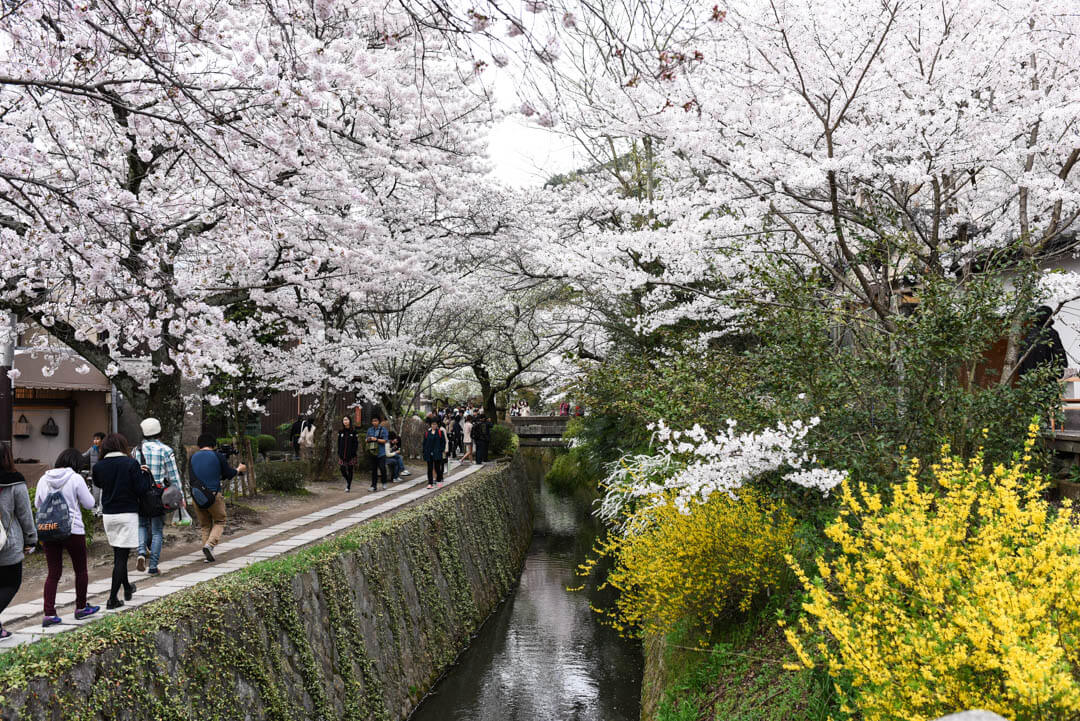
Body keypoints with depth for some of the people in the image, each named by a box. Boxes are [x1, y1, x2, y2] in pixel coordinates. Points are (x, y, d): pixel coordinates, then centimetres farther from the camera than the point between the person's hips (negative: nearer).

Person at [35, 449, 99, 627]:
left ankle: (49, 614, 1)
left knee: (53, 573, 8)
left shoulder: (44, 479, 3)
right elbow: (89, 503, -5)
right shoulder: (76, 478, -11)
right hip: (73, 530, -4)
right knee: (81, 570, 14)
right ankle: (81, 608, 24)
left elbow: (37, 504, 14)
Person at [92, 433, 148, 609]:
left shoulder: (99, 466, 1)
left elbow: (98, 484, 16)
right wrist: (145, 474, 3)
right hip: (127, 514, -5)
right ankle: (113, 598, -7)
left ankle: (127, 588, 36)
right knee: (122, 556, -2)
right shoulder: (131, 463, -11)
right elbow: (141, 489, -12)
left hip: (108, 514, 5)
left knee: (118, 554, 20)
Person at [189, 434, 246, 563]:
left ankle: (208, 555, 9)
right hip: (214, 495, -4)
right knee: (219, 522, 13)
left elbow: (191, 477, 17)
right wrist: (239, 469, 22)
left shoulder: (192, 458, 7)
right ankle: (210, 545, -10)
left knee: (205, 525, 15)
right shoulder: (218, 456, -5)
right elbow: (229, 474, 2)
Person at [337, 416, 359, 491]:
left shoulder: (353, 431, 0)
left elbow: (356, 443, -2)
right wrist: (339, 453, 2)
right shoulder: (340, 432, 9)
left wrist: (353, 453, -11)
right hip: (342, 454, 3)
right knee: (342, 469, -4)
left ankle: (348, 487, 7)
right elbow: (339, 443, 11)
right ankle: (347, 480, 25)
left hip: (351, 454, -3)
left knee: (350, 470, 0)